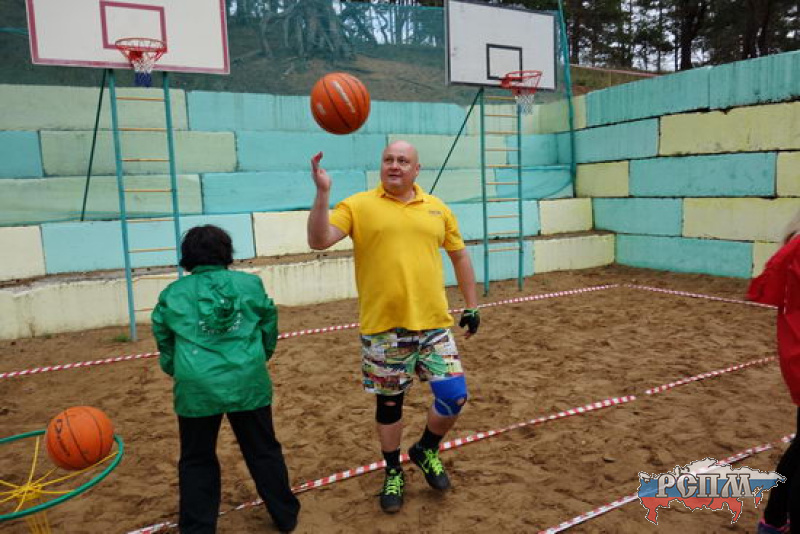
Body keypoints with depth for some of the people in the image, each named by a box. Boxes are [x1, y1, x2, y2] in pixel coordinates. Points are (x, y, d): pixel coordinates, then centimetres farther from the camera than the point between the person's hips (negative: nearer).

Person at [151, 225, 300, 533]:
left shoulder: (171, 294, 4)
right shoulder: (250, 283, 4)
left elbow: (164, 344, 11)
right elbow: (270, 331, 11)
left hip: (196, 389, 0)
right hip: (248, 384, 1)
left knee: (197, 462, 17)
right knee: (263, 453, 16)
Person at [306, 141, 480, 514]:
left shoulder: (437, 208, 9)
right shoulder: (358, 205, -2)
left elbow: (459, 255, 17)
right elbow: (319, 241, -13)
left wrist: (471, 305, 16)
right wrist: (322, 193, -25)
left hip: (433, 323, 3)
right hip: (383, 327, -2)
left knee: (454, 396, 0)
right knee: (389, 403, 11)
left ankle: (426, 450, 31)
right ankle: (393, 472, 35)